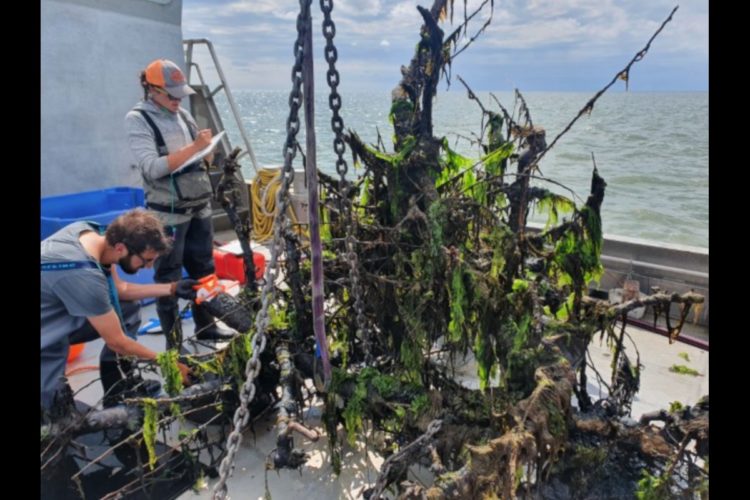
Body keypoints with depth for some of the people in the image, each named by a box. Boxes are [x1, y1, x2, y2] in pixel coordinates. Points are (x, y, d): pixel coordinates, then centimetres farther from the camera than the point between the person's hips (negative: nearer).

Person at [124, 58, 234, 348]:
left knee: (203, 271, 16)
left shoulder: (183, 115, 11)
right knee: (169, 278, 4)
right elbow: (152, 167, -19)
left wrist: (207, 149, 0)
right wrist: (194, 147, -22)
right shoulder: (137, 119, -7)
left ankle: (206, 326, 32)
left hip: (199, 208, 7)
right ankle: (173, 341, 15)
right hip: (168, 214, -6)